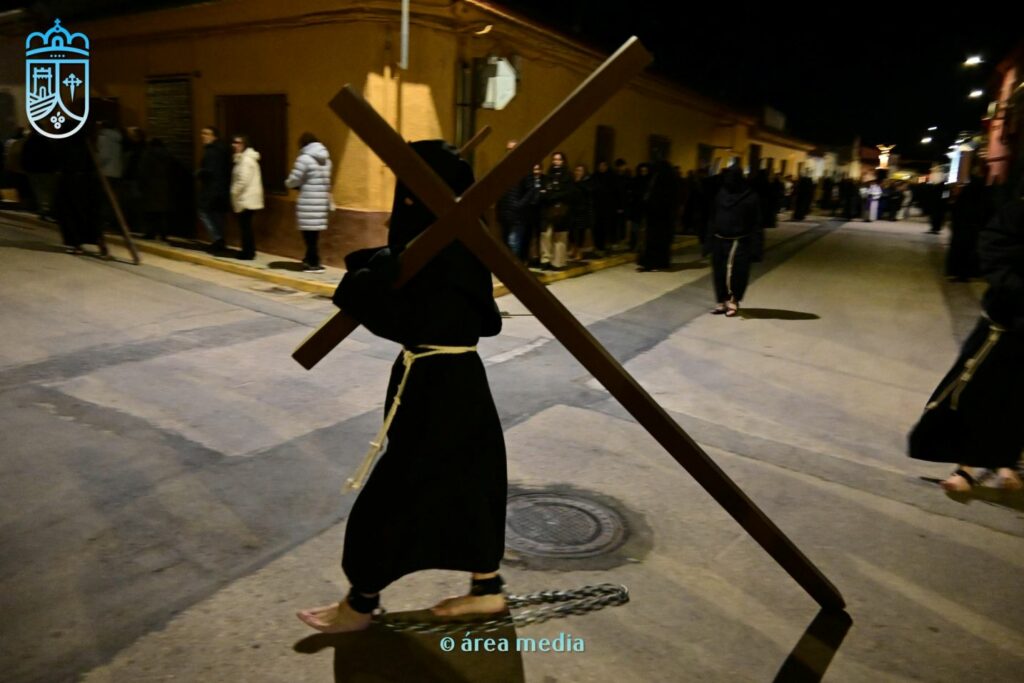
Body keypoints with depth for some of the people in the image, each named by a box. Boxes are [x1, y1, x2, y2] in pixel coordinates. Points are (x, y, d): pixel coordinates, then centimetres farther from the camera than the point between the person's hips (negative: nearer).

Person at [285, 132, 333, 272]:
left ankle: (314, 263, 1)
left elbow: (293, 180, -8)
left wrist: (287, 183, 14)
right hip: (321, 201, 7)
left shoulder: (304, 158, -9)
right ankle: (311, 260, 23)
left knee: (310, 233, -2)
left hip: (308, 202, -7)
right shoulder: (326, 159, 14)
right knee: (314, 233, 14)